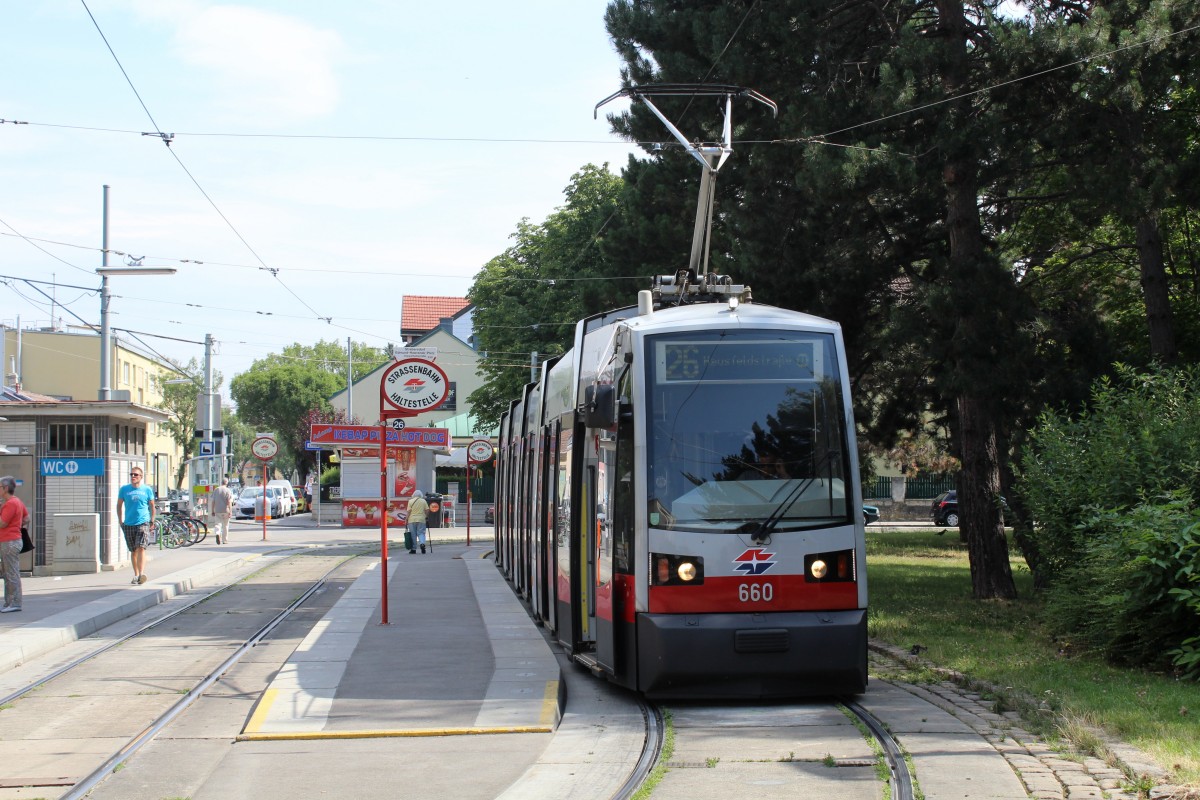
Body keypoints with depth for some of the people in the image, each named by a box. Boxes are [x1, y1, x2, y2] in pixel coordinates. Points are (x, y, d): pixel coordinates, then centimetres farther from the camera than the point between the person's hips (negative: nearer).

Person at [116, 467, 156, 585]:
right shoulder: (124, 489, 4)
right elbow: (119, 505, 13)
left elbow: (152, 506, 11)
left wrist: (152, 521, 9)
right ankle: (136, 575, 20)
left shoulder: (147, 490, 2)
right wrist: (120, 522, 9)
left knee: (141, 548, -17)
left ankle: (142, 573, -24)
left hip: (143, 523, -2)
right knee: (133, 551, 10)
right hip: (128, 524, 2)